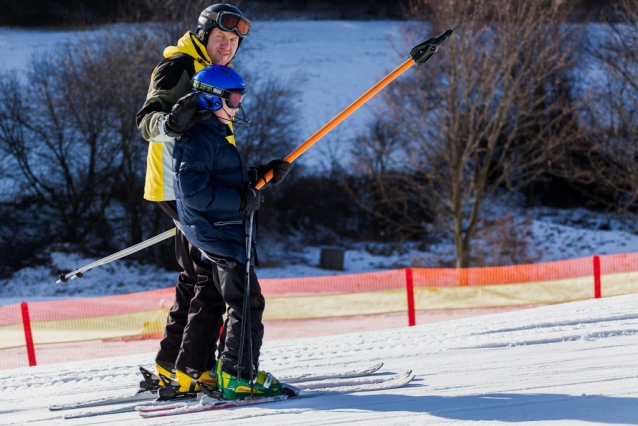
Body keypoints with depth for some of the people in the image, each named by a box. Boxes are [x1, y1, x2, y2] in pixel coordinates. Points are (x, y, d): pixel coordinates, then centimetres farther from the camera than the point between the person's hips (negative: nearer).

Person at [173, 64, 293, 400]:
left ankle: (228, 372, 21)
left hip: (225, 231, 11)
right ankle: (238, 377, -9)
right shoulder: (200, 137, -15)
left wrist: (263, 174, 14)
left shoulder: (214, 133, 18)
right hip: (217, 231, -11)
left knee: (242, 303, 15)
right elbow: (193, 190, -23)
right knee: (247, 303, -10)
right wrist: (241, 199, -21)